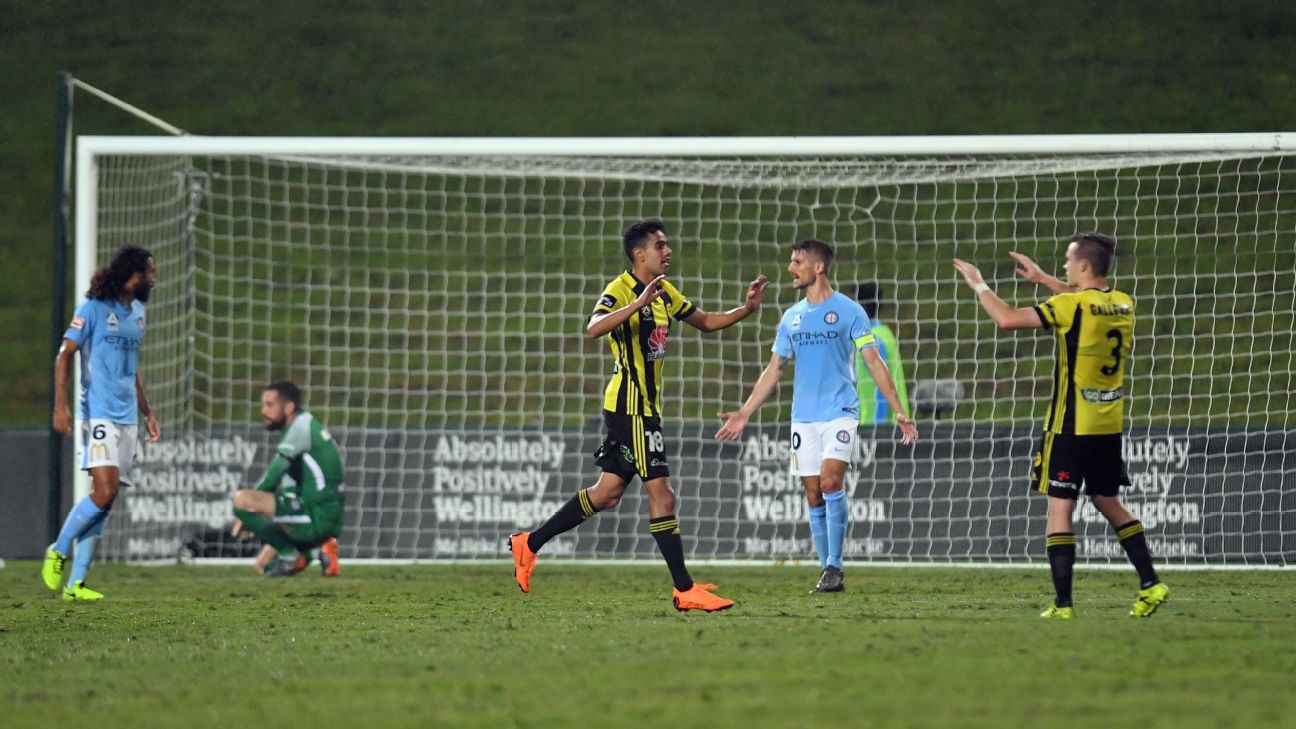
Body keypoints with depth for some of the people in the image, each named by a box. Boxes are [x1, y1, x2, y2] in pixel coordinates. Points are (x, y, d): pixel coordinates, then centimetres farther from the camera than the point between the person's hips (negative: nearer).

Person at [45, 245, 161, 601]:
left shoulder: (137, 312, 17)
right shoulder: (94, 308, -5)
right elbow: (65, 354, -6)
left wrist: (147, 414, 24)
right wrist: (60, 405, -15)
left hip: (127, 418, 7)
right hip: (99, 414, -7)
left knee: (104, 502, 2)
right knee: (104, 492, -19)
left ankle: (76, 582, 3)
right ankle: (59, 551, 2)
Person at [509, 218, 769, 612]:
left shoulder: (665, 292, 14)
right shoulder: (620, 289, -14)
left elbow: (706, 321, 24)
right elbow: (595, 327, -33)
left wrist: (746, 309, 8)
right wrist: (639, 303, -42)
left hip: (644, 405, 10)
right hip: (630, 405, -10)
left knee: (607, 494, 14)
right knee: (661, 495, -9)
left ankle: (529, 544, 23)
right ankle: (685, 590, -7)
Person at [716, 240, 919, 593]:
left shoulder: (849, 311, -2)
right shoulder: (792, 317, 13)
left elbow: (874, 363, -4)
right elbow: (774, 369, 19)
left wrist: (900, 412, -10)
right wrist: (744, 414, 15)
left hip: (840, 413, -5)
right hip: (804, 418, 5)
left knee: (831, 482, -20)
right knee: (814, 496, 2)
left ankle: (834, 566, -14)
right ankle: (828, 573, 9)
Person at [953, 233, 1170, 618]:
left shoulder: (1071, 305, -16)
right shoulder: (1122, 304, 5)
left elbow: (1007, 318, -17)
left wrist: (979, 285, -1)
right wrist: (1041, 278, 36)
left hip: (1071, 425, -7)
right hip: (1110, 425, 7)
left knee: (1060, 508, -2)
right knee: (1109, 503, 20)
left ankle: (1063, 604, -5)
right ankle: (1150, 583, 14)